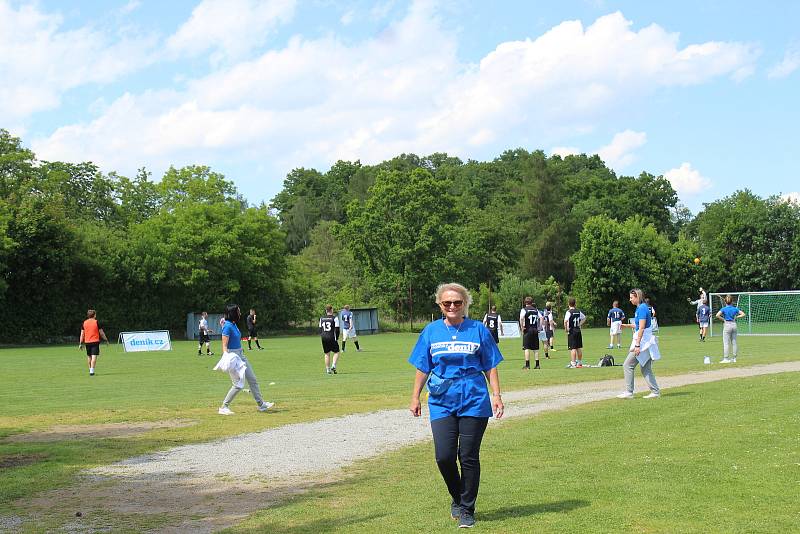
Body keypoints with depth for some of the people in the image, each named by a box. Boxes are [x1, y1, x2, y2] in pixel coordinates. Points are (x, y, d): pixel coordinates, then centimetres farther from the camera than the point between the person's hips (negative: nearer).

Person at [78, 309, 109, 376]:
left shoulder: (84, 323, 4)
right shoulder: (96, 322, -4)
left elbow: (82, 334, 4)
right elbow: (101, 333, 0)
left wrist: (80, 344, 8)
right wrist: (106, 340, 10)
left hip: (87, 342, 4)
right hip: (95, 341, -4)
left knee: (89, 356, 17)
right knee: (94, 356, -7)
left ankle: (90, 370, 28)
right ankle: (92, 371, -16)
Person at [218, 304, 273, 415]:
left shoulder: (234, 325, 9)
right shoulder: (227, 326, -17)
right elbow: (224, 345, -23)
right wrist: (226, 357, -34)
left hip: (241, 355, 10)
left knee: (253, 380, 11)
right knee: (238, 385, -9)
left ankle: (261, 404, 18)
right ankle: (224, 407, 3)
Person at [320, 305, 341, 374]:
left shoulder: (321, 318, 8)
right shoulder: (334, 318, -6)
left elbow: (320, 329, 12)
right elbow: (337, 329, -6)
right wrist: (337, 338, 6)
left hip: (324, 338, 5)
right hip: (332, 338, -5)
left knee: (327, 354, 11)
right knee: (336, 352, 8)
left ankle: (328, 370, 12)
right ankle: (333, 366, -9)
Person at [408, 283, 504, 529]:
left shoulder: (479, 330, 3)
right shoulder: (431, 331, 7)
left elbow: (490, 367, 6)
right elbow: (422, 368, 12)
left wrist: (496, 395, -2)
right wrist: (415, 397, 9)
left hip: (474, 402, -1)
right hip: (441, 403, 1)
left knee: (469, 457, 2)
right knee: (444, 456, -6)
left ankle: (467, 509, 16)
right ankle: (457, 498, 21)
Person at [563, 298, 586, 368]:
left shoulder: (569, 312, -12)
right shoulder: (578, 311, 7)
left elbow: (565, 321, -25)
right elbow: (584, 318, 23)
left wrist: (566, 329, -12)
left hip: (571, 331, -6)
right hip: (578, 331, 6)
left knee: (573, 348, -6)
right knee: (579, 348, 15)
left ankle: (573, 364, -10)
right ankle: (580, 363, 26)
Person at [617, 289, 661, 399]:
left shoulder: (642, 308, -15)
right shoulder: (642, 307, 15)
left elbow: (641, 328, -21)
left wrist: (637, 345, -23)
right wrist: (627, 326, 19)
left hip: (643, 341, -10)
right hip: (645, 343, 10)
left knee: (628, 365, -5)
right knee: (646, 369, 12)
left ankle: (629, 392, -4)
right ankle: (655, 392, 11)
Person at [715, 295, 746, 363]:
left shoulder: (724, 309, -7)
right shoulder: (735, 309, 4)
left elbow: (717, 315, -20)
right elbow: (743, 314, 7)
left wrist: (722, 319, -5)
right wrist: (736, 317, 8)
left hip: (727, 325, -4)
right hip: (734, 325, 4)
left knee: (726, 343, -2)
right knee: (734, 342, 10)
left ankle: (726, 359, -4)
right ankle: (734, 358, 14)